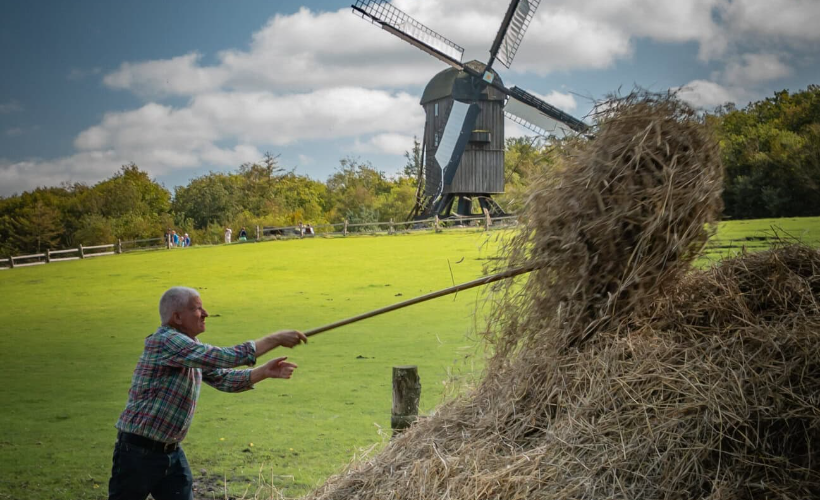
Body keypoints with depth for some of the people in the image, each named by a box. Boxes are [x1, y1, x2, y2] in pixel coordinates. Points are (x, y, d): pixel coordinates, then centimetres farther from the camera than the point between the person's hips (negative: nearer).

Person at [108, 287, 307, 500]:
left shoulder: (191, 347, 9)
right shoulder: (166, 341, -21)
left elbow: (223, 378, 11)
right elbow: (223, 357, -27)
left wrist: (265, 371, -4)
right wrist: (276, 339, -22)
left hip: (172, 451, 8)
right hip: (138, 451, -8)